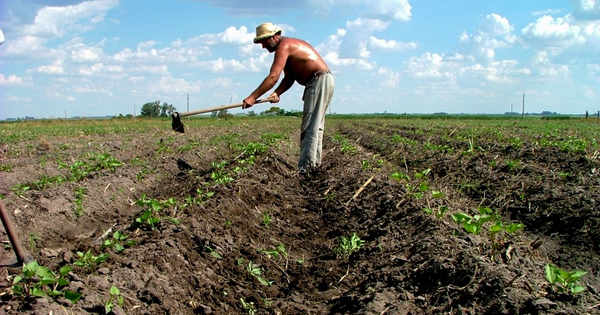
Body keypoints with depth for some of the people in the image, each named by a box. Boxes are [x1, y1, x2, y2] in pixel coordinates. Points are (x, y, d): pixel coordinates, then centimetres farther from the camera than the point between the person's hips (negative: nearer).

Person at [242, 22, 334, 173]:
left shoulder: (283, 46, -14)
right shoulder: (288, 46, 17)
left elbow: (273, 77, -24)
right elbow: (289, 78, 10)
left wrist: (252, 97, -25)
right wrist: (277, 93, -7)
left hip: (319, 81, -11)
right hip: (323, 81, 11)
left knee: (310, 127, -12)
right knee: (315, 126, 13)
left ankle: (305, 168, -12)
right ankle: (314, 164, 18)